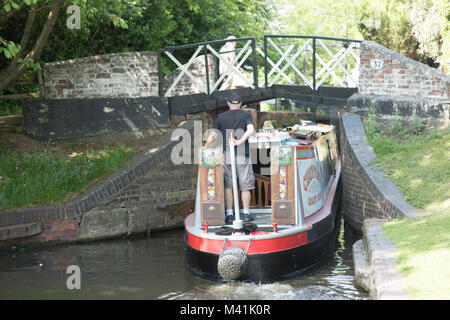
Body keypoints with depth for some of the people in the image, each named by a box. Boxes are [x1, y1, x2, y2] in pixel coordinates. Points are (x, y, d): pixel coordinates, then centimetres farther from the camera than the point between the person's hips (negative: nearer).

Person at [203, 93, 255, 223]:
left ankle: (229, 214, 3)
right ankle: (246, 214, 4)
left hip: (225, 155, 1)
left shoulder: (221, 117, 9)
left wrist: (205, 147, 20)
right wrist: (239, 142, -17)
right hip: (242, 155, -1)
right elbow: (251, 130, -14)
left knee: (227, 186, 5)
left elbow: (212, 136, 7)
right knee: (245, 186, 4)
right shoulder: (246, 115, 4)